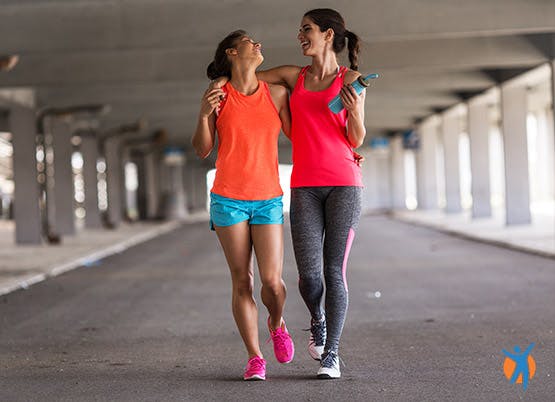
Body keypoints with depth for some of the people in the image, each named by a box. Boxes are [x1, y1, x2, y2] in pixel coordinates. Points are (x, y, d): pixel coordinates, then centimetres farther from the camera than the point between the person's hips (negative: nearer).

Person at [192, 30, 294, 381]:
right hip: (228, 200, -1)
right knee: (242, 281, 0)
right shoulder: (218, 96, -1)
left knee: (272, 281, -8)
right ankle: (255, 358, 9)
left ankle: (277, 323, 26)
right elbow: (202, 151, 1)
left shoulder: (276, 94, 2)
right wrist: (204, 115, -16)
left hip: (268, 200, 1)